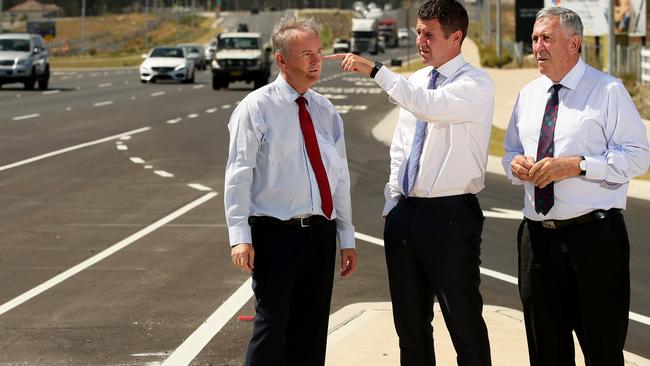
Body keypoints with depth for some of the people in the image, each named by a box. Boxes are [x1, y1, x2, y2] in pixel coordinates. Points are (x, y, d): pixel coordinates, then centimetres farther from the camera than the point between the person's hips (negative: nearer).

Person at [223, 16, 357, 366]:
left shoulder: (327, 111, 12)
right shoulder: (256, 108, -6)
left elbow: (340, 176, 15)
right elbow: (239, 174, -9)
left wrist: (347, 237, 13)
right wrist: (240, 236, -17)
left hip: (321, 234, 6)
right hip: (275, 234, -6)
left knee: (312, 330, 9)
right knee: (272, 326, -8)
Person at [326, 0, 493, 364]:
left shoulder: (476, 85, -10)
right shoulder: (415, 81, 12)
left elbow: (429, 106, -30)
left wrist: (375, 70, -31)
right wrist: (393, 203, 11)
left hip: (451, 215, -7)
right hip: (405, 212, 7)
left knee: (463, 320, -1)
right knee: (410, 321, 13)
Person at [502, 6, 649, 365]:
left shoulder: (608, 91, -5)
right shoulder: (528, 95, 14)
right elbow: (511, 151, 25)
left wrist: (577, 165, -20)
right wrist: (515, 163, 0)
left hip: (594, 236, -6)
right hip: (537, 237, 6)